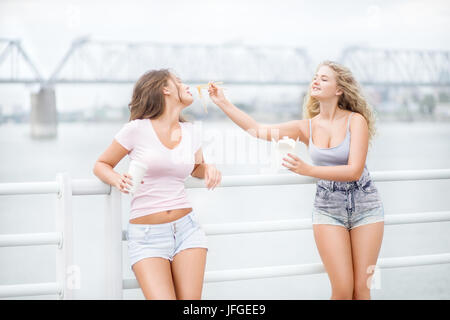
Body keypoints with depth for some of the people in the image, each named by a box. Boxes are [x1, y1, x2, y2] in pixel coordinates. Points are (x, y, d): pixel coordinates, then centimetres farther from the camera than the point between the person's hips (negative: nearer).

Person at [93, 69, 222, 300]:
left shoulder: (190, 131, 7)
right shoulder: (138, 129, -7)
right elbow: (101, 165, 3)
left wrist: (209, 169, 3)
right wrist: (117, 180, -18)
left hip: (187, 228, 4)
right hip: (146, 236, -4)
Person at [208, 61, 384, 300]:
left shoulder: (356, 120, -10)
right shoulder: (307, 127, 1)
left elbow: (354, 170, -20)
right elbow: (258, 130, -4)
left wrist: (307, 169, -30)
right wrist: (223, 103, -11)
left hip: (365, 206, -2)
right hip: (328, 208, 2)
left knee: (361, 289, 1)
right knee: (342, 291, -5)